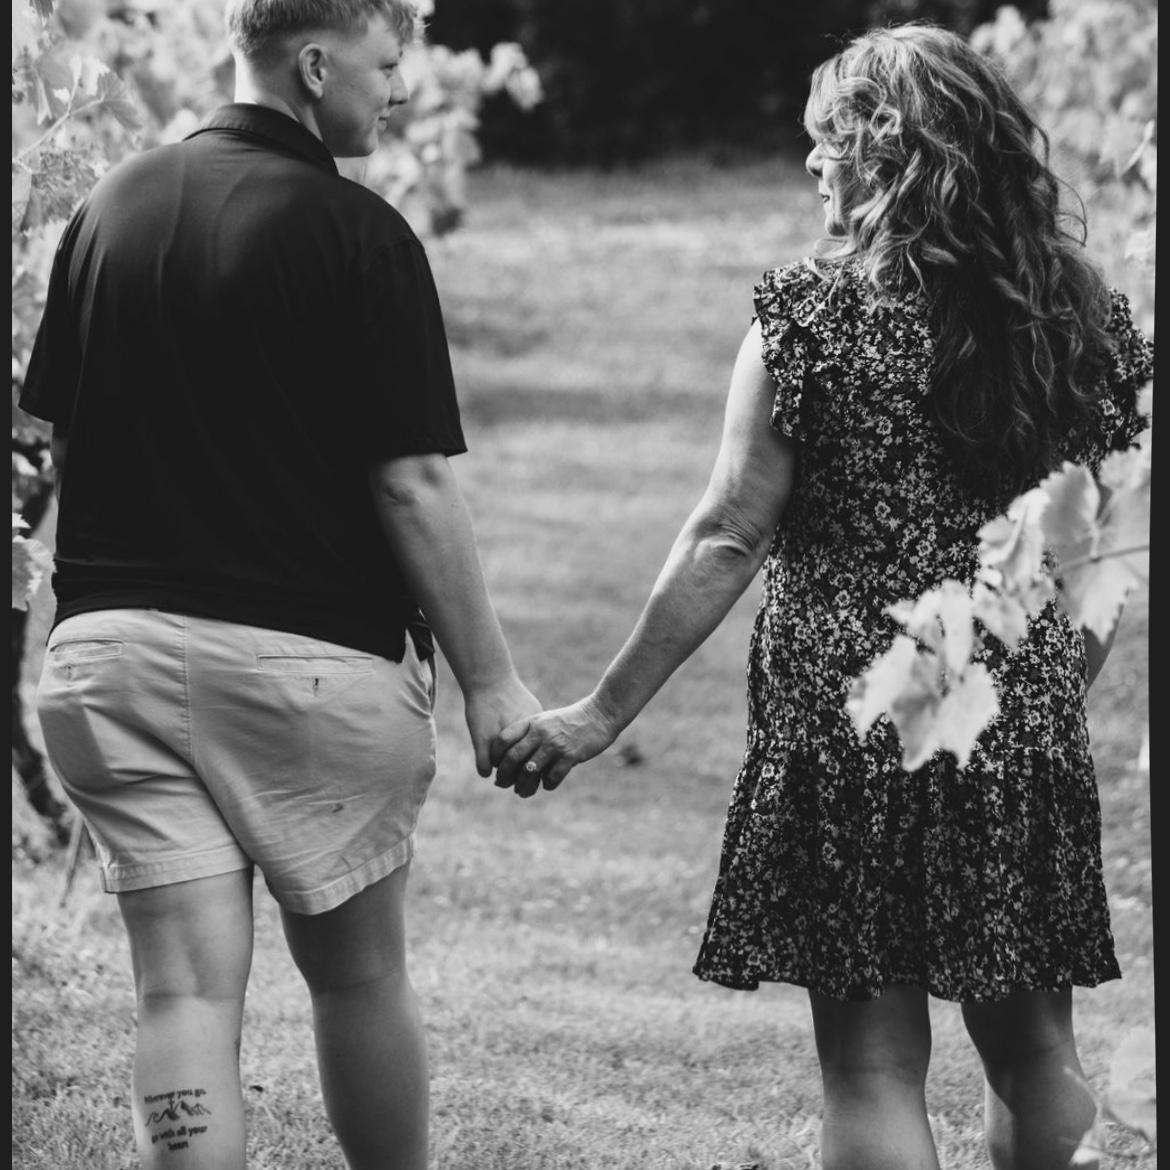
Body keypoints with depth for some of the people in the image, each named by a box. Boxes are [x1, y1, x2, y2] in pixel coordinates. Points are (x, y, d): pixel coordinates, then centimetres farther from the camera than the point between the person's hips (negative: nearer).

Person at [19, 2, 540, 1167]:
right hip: (306, 656, -4)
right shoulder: (354, 234, -10)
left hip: (112, 646, 4)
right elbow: (413, 483, -12)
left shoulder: (111, 207, 8)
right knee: (358, 976, 14)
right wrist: (490, 681, -5)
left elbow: (55, 431, 13)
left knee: (185, 993, 1)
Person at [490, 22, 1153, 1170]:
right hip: (1025, 722, 4)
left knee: (872, 1064, 2)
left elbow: (730, 538, -9)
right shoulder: (1083, 309, 3)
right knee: (1033, 1042, 16)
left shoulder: (813, 312, -8)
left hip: (846, 720, -4)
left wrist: (603, 712, -2)